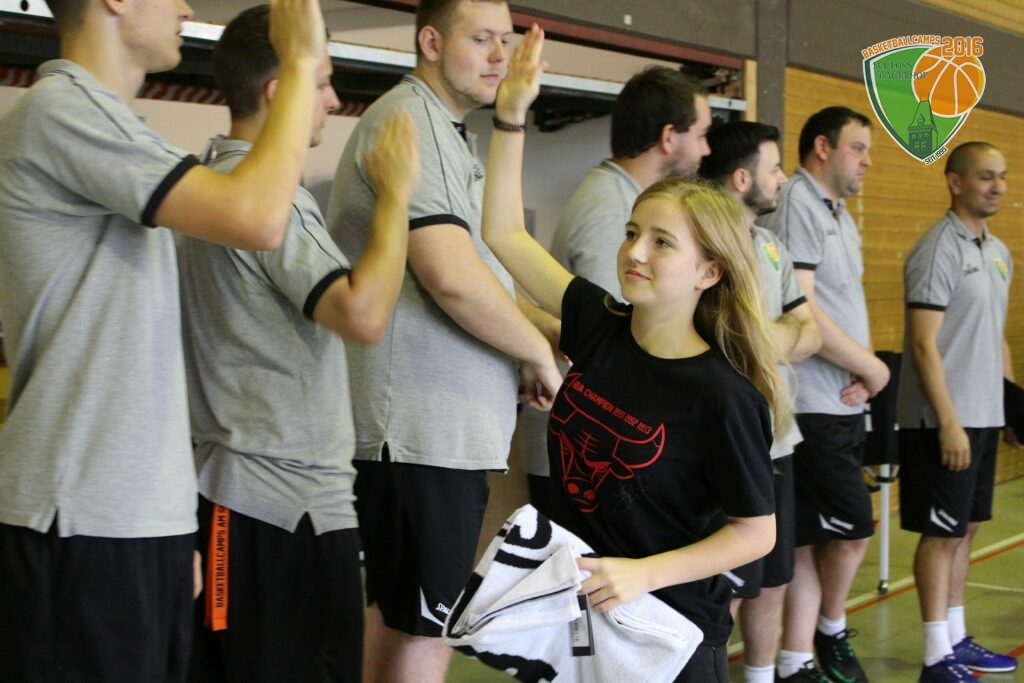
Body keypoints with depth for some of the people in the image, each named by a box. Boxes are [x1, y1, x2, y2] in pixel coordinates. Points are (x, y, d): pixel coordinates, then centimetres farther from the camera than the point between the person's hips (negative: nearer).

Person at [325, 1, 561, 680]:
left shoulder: (448, 133, 19)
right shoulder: (410, 121, -13)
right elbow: (451, 275, -24)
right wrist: (540, 354, -10)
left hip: (436, 422, 10)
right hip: (424, 426, -10)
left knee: (396, 616, 16)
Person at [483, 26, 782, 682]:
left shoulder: (723, 397, -19)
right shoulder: (601, 325, -4)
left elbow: (757, 531, -12)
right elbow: (505, 233, 2)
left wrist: (645, 573, -22)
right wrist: (512, 113, -5)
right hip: (573, 605, 5)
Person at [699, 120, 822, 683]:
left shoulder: (770, 246, 14)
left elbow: (811, 333, 9)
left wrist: (777, 341, -11)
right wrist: (789, 332, -4)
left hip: (777, 443, 9)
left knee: (771, 584, 17)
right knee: (723, 596, -2)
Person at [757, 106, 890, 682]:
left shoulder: (842, 216, 18)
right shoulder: (795, 205, -12)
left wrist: (864, 367, 1)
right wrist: (872, 368, -10)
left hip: (846, 403, 8)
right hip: (812, 406, -8)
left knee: (811, 542, 11)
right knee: (853, 529, 0)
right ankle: (831, 635, 23)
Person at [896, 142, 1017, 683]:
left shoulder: (998, 252, 13)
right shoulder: (938, 250, -13)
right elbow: (924, 344, -17)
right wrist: (948, 421, -20)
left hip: (984, 415, 8)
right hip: (944, 419, -8)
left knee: (964, 530, 14)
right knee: (942, 533, -3)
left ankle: (956, 639, 24)